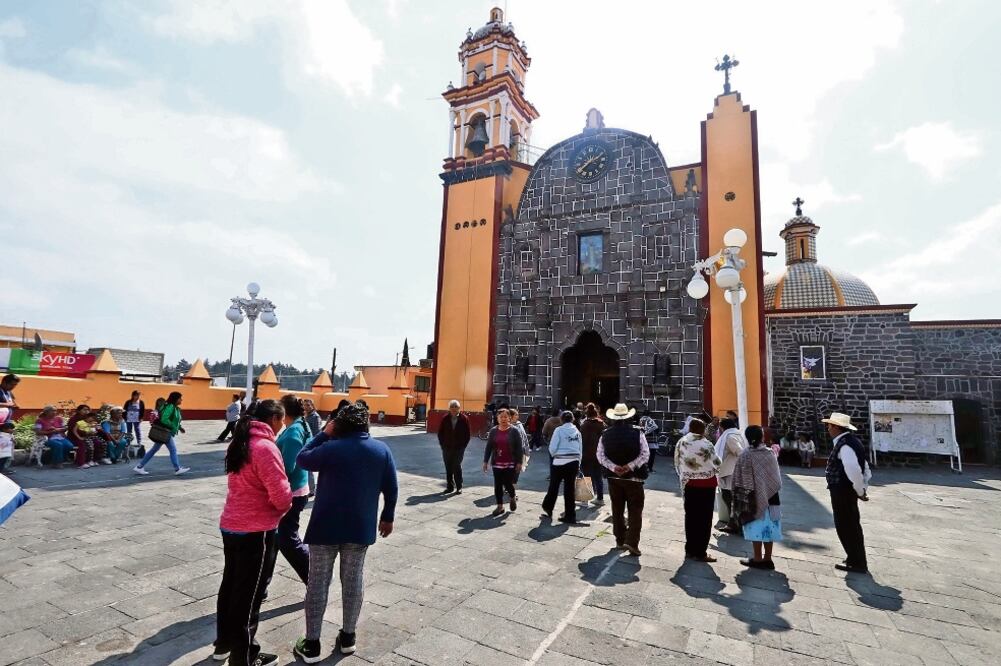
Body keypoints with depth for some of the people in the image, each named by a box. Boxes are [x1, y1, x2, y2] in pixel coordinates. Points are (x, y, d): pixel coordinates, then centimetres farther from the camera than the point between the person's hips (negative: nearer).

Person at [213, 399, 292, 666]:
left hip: (230, 525, 8)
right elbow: (281, 495, -24)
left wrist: (279, 503, 7)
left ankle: (223, 643, 39)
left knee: (230, 585, 22)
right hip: (256, 531, -8)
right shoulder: (265, 447, -23)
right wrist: (285, 507, -2)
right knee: (249, 594, 7)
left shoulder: (240, 441, 4)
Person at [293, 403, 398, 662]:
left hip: (325, 526, -3)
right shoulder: (382, 450, -3)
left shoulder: (331, 448, -14)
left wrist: (323, 434, 5)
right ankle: (348, 637, 27)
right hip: (361, 527, 3)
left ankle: (311, 644, 19)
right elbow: (391, 488, 1)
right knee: (353, 580, 15)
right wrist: (388, 517, 13)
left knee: (318, 582, 10)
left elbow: (303, 459, 3)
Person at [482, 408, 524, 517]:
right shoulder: (493, 431, 4)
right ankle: (500, 506, 19)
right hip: (497, 463, 3)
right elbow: (488, 447, 7)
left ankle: (513, 498, 28)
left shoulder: (514, 431, -5)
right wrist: (485, 461, 3)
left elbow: (519, 448, -6)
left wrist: (519, 462, -10)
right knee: (498, 485, 5)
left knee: (508, 483, -3)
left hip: (510, 463, -3)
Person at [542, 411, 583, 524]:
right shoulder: (577, 431, 5)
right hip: (574, 462, 4)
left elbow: (552, 448, -12)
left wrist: (554, 455, 9)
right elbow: (580, 450, 5)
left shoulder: (559, 430, -8)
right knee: (570, 489, 9)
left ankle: (548, 508, 29)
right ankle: (570, 516, 13)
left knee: (554, 486, 14)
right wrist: (578, 464, 14)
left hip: (560, 462, -4)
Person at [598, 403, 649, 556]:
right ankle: (631, 542, -4)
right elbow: (645, 454, -14)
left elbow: (600, 455, -5)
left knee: (617, 510, 14)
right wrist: (630, 466, -16)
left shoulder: (605, 434, -2)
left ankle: (620, 541, 22)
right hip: (633, 477, -3)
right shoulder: (637, 433, -9)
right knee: (635, 511, 5)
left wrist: (614, 468, -11)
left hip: (614, 477, 3)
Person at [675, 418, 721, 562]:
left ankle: (690, 550, 21)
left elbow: (677, 463, 3)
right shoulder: (706, 444, -17)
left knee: (691, 516, 13)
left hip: (689, 484, 5)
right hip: (706, 484, -5)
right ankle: (700, 552, 11)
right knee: (704, 518, 5)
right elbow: (716, 464, -6)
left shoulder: (681, 443, -3)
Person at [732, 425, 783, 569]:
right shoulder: (769, 453, -4)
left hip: (754, 497, -3)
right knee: (768, 526, 11)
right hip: (770, 496, 3)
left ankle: (757, 559, 12)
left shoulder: (745, 455, -13)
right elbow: (777, 478, 3)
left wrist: (742, 497, 1)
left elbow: (739, 478, -9)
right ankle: (767, 559, 19)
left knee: (756, 527, 5)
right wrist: (771, 490, 16)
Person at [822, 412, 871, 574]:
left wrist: (860, 492, -19)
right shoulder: (850, 441, 10)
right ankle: (856, 560, 34)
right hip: (845, 491, 10)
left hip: (842, 492, -10)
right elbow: (865, 468, 17)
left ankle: (857, 563, 15)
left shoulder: (844, 445, -22)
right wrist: (862, 488, 13)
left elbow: (854, 470, -32)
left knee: (845, 527, 3)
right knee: (851, 526, 21)